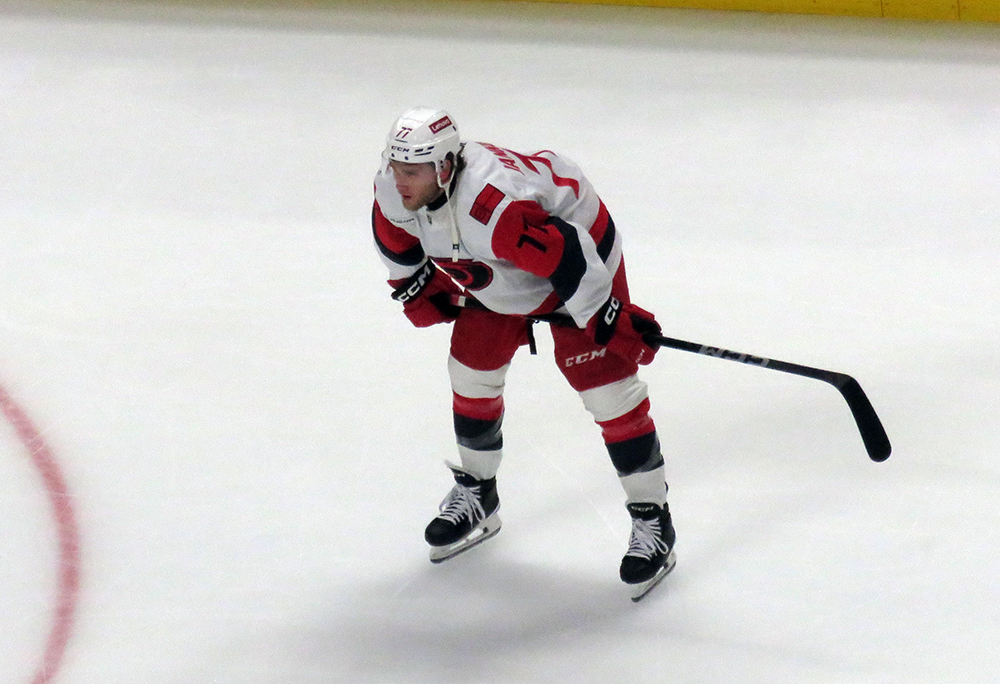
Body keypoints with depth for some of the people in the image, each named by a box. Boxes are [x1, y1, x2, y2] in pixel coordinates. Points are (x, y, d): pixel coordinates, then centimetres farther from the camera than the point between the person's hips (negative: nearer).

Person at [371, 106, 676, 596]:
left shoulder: (494, 206, -43)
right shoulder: (393, 192, -19)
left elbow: (571, 261, -38)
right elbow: (397, 240, 6)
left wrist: (610, 326, -29)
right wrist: (420, 291, 14)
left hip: (577, 248, -7)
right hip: (493, 277, 8)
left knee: (606, 385, -11)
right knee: (471, 371, 11)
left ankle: (652, 520, -1)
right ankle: (475, 497, 32)